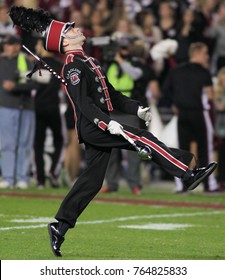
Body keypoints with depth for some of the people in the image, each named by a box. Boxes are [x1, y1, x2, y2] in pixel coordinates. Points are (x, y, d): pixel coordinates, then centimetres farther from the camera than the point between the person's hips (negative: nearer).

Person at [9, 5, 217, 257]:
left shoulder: (89, 62, 21)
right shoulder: (73, 66, -10)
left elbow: (110, 94, 25)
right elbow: (82, 102, -21)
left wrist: (136, 109, 15)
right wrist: (107, 122, -29)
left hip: (97, 128, 10)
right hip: (93, 126, -10)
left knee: (91, 180, 7)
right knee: (145, 140, -14)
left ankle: (59, 226, 8)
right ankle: (189, 173, -15)